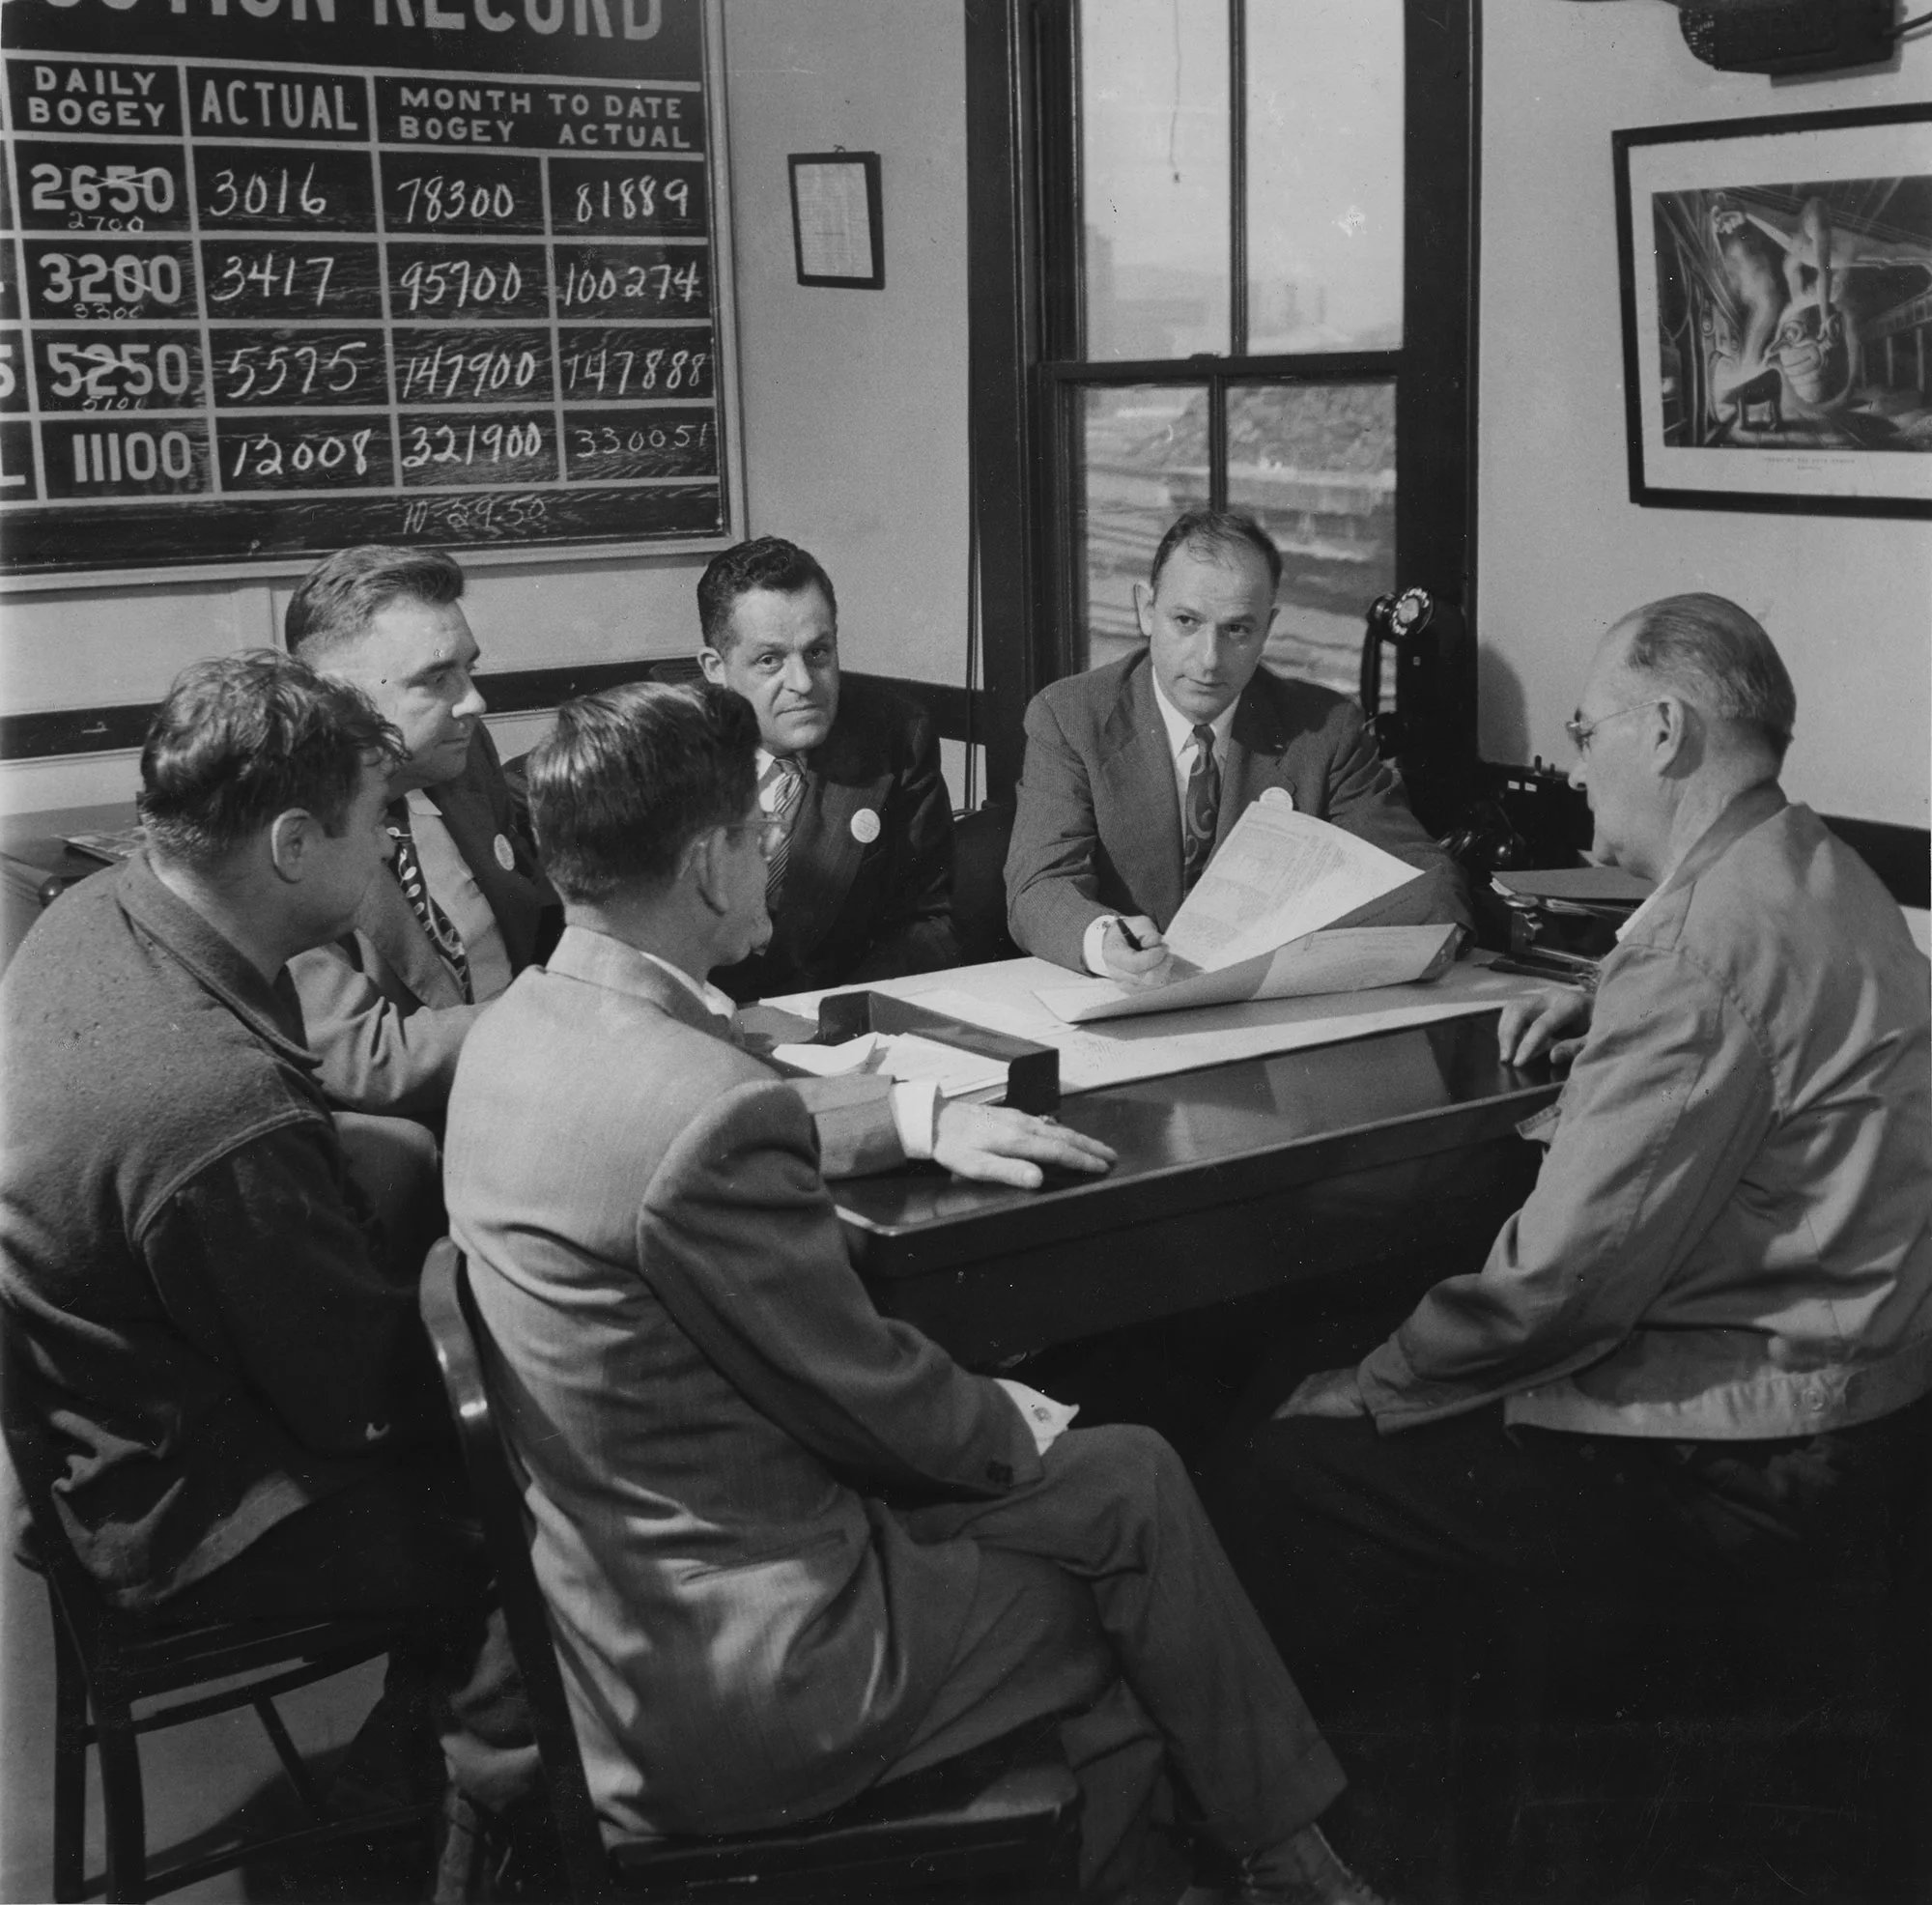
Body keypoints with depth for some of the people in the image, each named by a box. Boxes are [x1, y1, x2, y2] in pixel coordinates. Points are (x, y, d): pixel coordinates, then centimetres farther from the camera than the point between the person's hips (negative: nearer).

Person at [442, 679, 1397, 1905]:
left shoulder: (523, 1030, 0)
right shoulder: (707, 1114, -29)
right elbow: (870, 1392, -18)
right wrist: (1017, 1426, 2)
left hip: (626, 1596, 9)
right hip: (736, 1674, -9)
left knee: (1129, 1472, 15)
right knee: (1129, 1494, 9)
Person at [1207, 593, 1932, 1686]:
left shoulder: (1708, 939, -23)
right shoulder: (1821, 870, 9)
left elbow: (1566, 1279, -25)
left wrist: (1370, 1391, -10)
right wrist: (1608, 1022, 14)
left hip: (1750, 1471, -10)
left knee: (1272, 1484, -8)